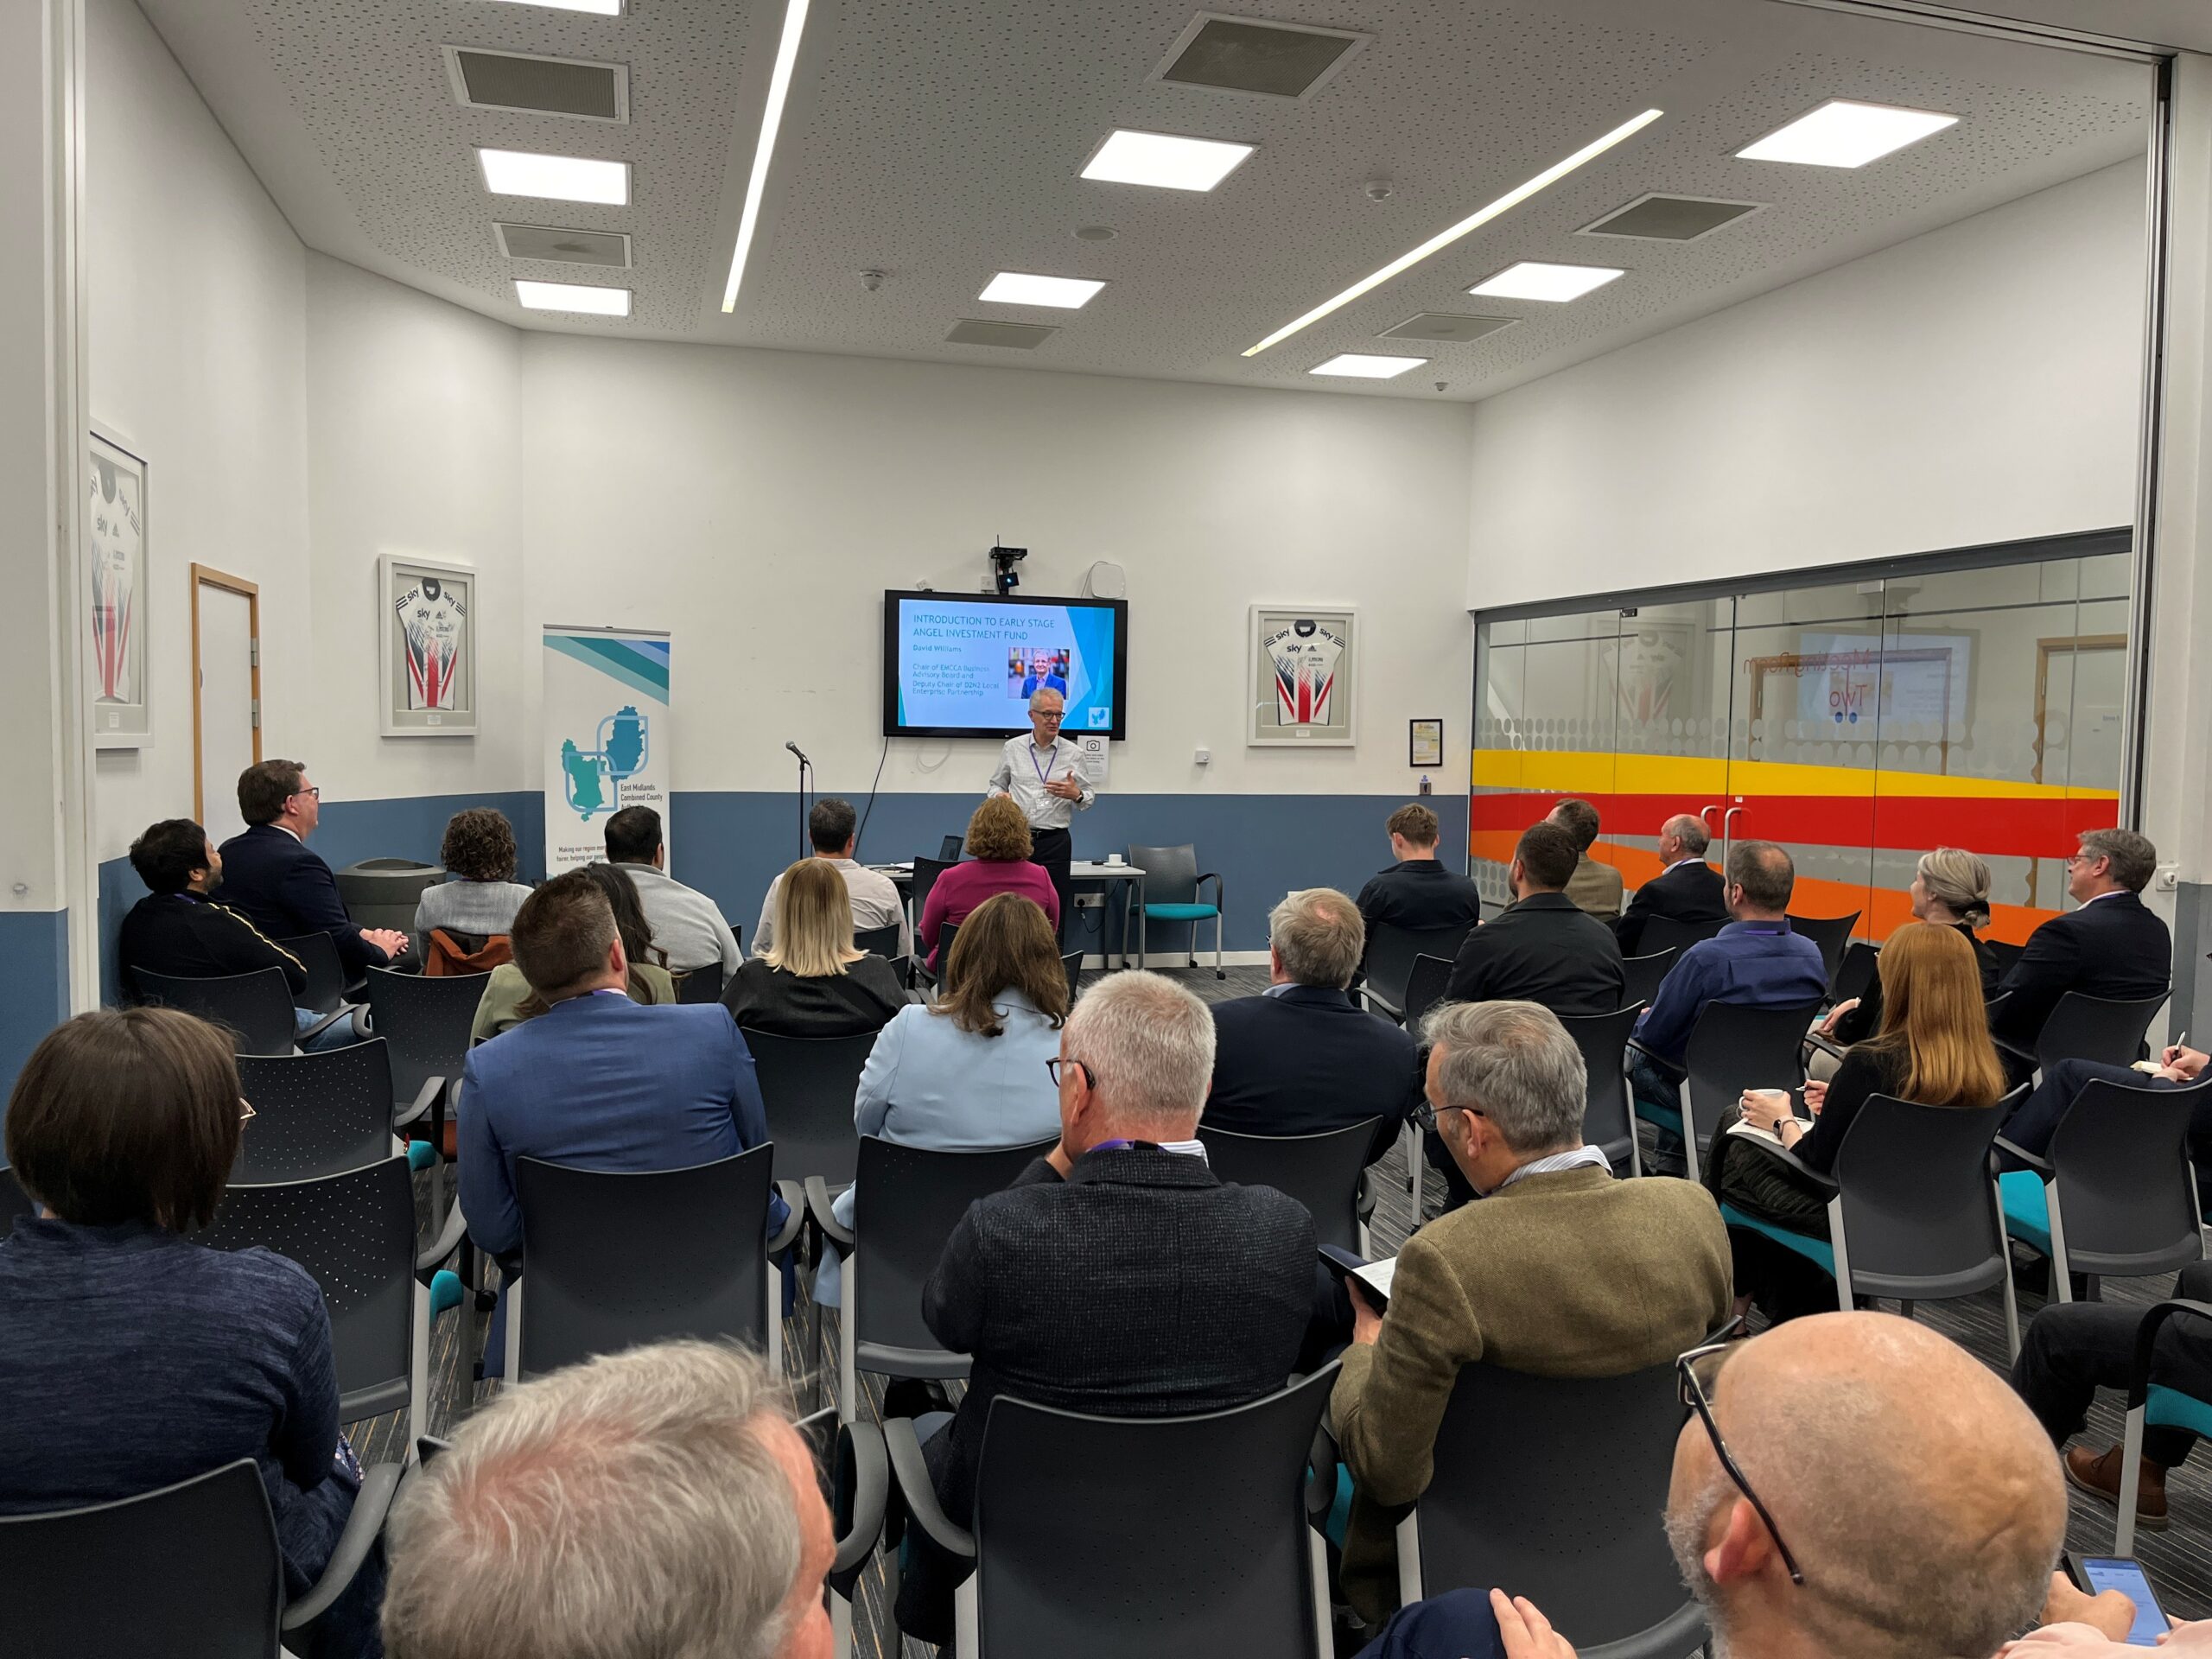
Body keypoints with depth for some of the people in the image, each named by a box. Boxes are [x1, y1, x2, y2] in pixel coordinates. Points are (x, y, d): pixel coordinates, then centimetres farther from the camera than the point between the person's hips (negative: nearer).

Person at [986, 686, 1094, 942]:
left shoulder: (1072, 753, 4)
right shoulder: (1012, 748, 8)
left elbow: (1091, 796, 7)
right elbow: (996, 785, 18)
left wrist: (1076, 795, -16)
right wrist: (1000, 797, -5)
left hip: (1055, 842, -1)